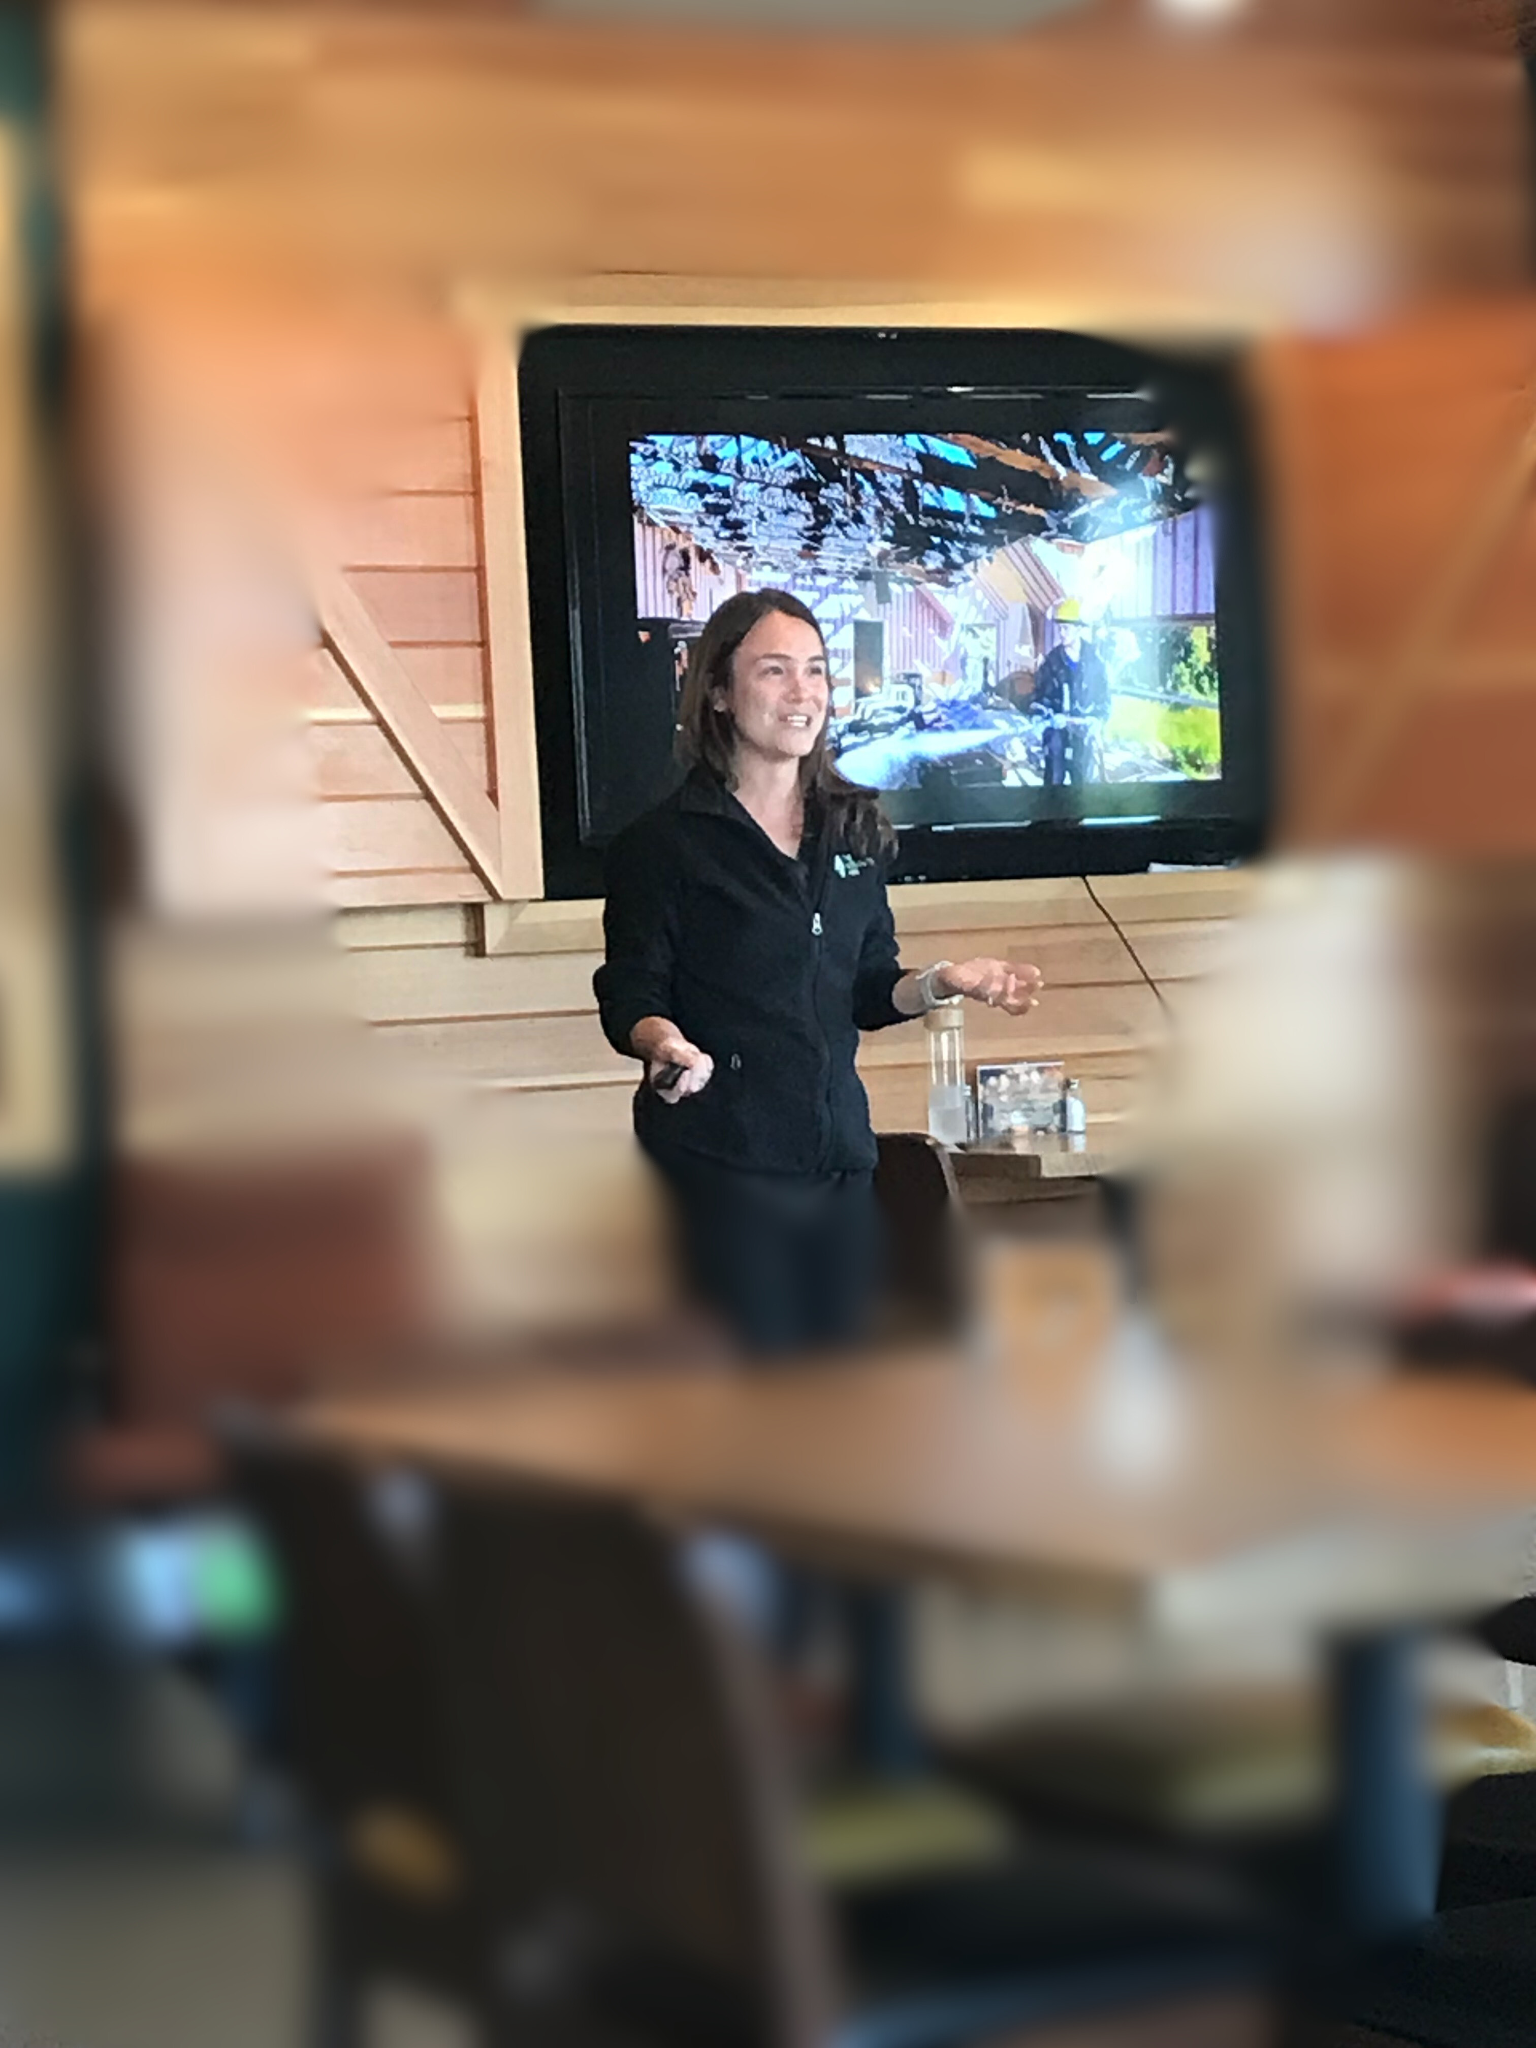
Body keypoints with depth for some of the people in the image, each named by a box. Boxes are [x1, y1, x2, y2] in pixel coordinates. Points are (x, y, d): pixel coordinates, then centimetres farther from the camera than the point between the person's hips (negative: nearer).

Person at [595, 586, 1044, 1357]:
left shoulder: (852, 829, 11)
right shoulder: (665, 841, -5)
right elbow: (630, 997, -6)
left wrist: (941, 982, -2)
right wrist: (666, 1042, -27)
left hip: (839, 1151, 6)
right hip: (720, 1159, -5)